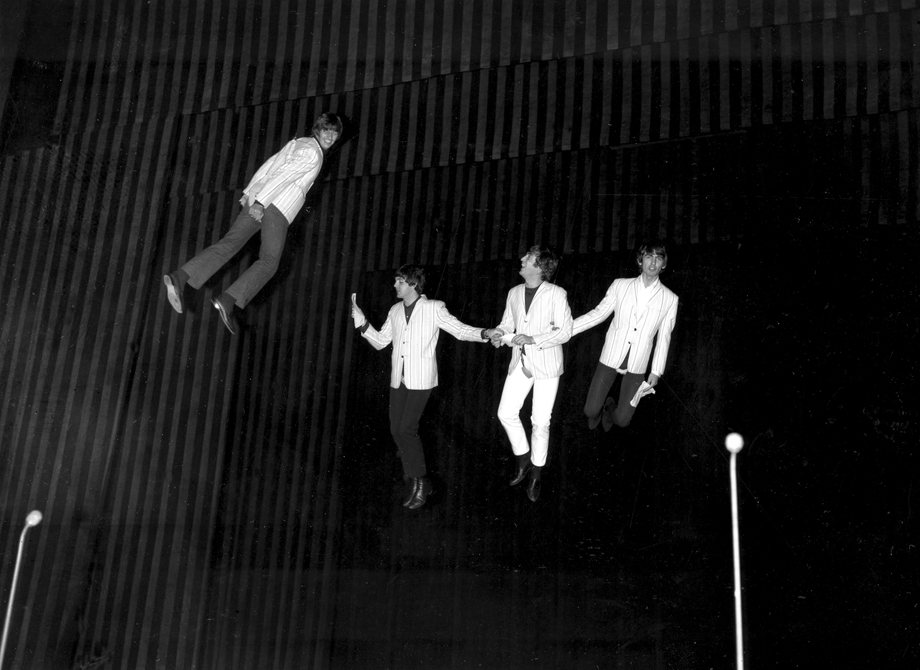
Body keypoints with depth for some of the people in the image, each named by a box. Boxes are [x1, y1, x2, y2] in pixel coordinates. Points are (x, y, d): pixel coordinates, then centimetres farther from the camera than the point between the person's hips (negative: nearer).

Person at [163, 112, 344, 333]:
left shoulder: (298, 142, 23)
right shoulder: (313, 153, -6)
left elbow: (269, 164, 21)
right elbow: (284, 174, -14)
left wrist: (250, 192, 20)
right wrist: (260, 203, -17)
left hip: (258, 199, 8)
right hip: (278, 209, -8)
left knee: (228, 244, -4)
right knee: (268, 262, -10)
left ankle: (180, 277, -22)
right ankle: (228, 300, -29)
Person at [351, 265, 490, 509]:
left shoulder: (433, 309, -6)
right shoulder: (395, 311, 10)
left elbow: (460, 330, -6)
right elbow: (380, 342, 12)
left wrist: (484, 334, -24)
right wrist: (361, 321, 0)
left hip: (421, 379, -6)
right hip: (399, 378, 6)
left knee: (407, 429, -14)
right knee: (397, 430, 4)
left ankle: (420, 482, 1)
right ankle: (415, 481, 23)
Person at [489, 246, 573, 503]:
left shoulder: (556, 294, -13)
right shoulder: (514, 293, 3)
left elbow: (565, 332, -13)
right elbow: (507, 324, 10)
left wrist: (532, 339, -22)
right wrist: (499, 334, -14)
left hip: (547, 365, -4)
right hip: (520, 363, 4)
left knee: (540, 422, 2)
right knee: (506, 413, -1)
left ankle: (535, 473, 20)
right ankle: (523, 458, 24)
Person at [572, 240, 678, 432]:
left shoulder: (669, 299, -2)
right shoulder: (620, 286, -1)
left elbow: (664, 337, 2)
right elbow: (598, 313, 3)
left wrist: (656, 371, 1)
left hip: (637, 365, 0)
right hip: (611, 357, 0)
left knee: (622, 420, -1)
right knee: (590, 411, -1)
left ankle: (611, 408, 37)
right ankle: (598, 410, 39)